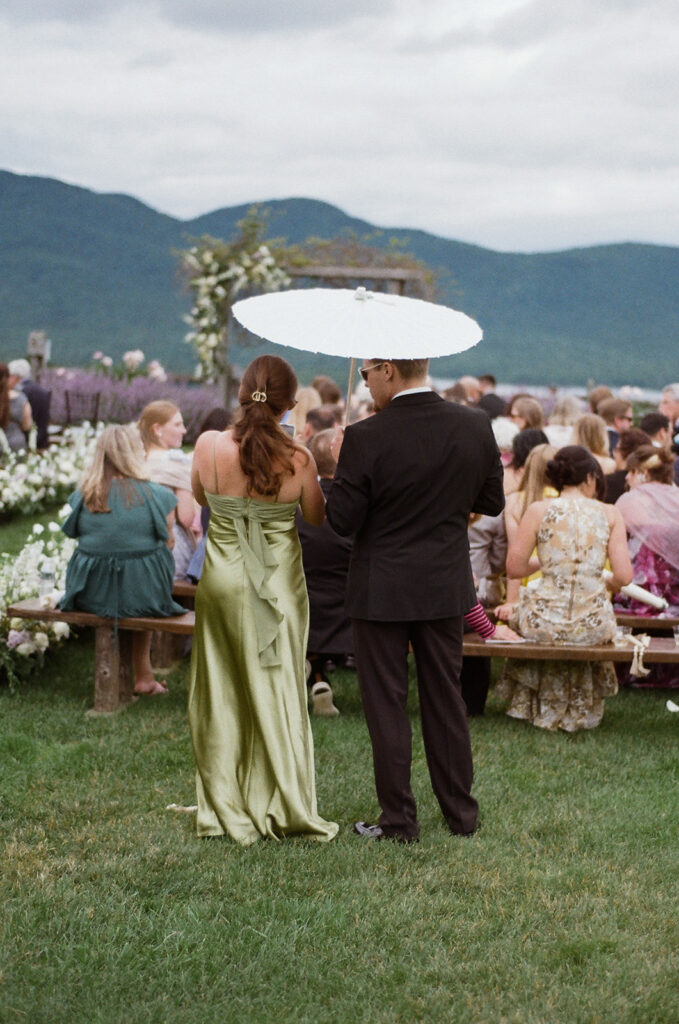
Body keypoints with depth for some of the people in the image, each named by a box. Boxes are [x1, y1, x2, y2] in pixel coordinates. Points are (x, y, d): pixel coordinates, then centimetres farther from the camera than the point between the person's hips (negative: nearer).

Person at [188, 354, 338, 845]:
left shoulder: (209, 446, -13)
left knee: (222, 693, 13)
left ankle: (225, 808, 20)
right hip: (279, 583, -1)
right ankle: (283, 808, 14)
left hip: (223, 579, 1)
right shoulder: (298, 459, -16)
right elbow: (317, 517, 0)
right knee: (277, 692, 10)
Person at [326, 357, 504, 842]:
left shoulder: (365, 438, -19)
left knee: (386, 704, 7)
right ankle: (461, 814, 25)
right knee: (445, 698, 16)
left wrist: (341, 465, 0)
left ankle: (399, 820, 13)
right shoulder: (475, 426, -6)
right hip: (445, 584, 4)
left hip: (382, 589, -4)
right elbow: (493, 502, 4)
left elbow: (343, 521, -14)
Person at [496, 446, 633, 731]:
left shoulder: (538, 511, -3)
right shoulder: (610, 514, 0)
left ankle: (544, 707, 49)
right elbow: (624, 576, -5)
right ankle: (579, 709, 49)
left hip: (544, 622, -1)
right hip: (593, 625, 1)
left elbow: (514, 568, -1)